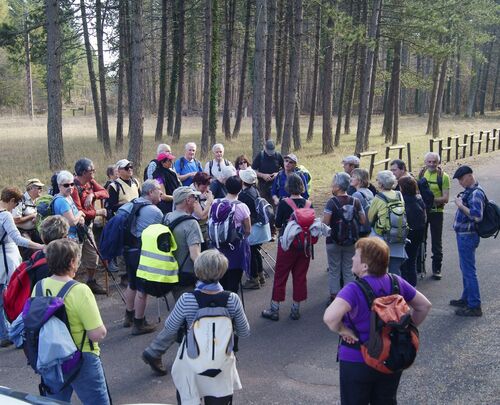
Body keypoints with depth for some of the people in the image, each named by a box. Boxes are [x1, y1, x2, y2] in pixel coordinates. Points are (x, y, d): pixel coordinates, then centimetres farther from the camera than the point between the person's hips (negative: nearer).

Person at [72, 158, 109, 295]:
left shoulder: (90, 182, 4)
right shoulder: (74, 187, -23)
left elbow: (105, 193, -4)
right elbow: (78, 212, -26)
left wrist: (93, 195, -23)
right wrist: (97, 212, -16)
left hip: (88, 226, 9)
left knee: (93, 255, 18)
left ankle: (91, 282, 35)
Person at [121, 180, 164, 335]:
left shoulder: (129, 205, 7)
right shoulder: (154, 212, -16)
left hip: (127, 249, 8)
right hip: (142, 252, -8)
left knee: (132, 284, 23)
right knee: (142, 289, 2)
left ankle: (129, 317, 37)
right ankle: (139, 324, 10)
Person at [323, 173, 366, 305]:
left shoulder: (332, 202, -16)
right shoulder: (355, 202, -4)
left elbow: (325, 223, -21)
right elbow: (363, 221, 0)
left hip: (334, 241, -3)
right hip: (351, 242, 4)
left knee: (334, 270, 10)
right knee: (348, 270, 15)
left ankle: (334, 297, 14)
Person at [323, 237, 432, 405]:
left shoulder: (354, 290, -25)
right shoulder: (397, 282, -6)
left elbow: (329, 317, -40)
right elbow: (424, 306, 6)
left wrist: (342, 330, -22)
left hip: (357, 362, -5)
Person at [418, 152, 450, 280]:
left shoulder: (443, 176, -8)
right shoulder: (421, 173, 4)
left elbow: (445, 198, -12)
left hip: (436, 212, -4)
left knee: (436, 242, 4)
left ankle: (437, 269, 14)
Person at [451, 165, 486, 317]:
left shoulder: (476, 193, -18)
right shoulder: (469, 190, 11)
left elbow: (477, 216, -28)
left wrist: (461, 205, -21)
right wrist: (460, 203, 8)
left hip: (467, 236, -10)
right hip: (463, 235, 10)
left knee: (468, 270, -5)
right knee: (465, 268, 20)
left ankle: (474, 306, 0)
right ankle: (466, 298, 33)